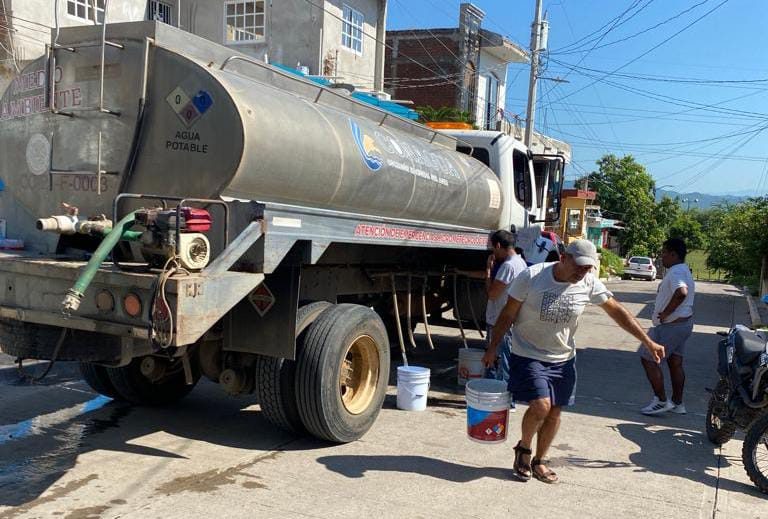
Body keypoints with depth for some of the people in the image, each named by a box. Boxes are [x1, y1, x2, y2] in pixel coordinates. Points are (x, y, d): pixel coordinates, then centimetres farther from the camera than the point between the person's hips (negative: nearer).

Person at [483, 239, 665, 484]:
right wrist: (493, 348, -6)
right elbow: (508, 315, -9)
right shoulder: (531, 277, -19)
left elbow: (617, 311, 2)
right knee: (540, 405, -18)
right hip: (528, 355, -4)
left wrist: (648, 342, 1)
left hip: (563, 359, 4)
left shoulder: (589, 284, -8)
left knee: (554, 411, 9)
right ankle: (524, 448, 13)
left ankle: (539, 461, 31)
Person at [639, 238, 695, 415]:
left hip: (671, 326, -11)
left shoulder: (676, 272, -21)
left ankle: (661, 401, 1)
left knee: (648, 358, -3)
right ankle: (677, 403, 24)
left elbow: (681, 293, -40)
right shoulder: (684, 271, 14)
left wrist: (665, 313, -30)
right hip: (684, 323, 11)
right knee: (675, 363, 16)